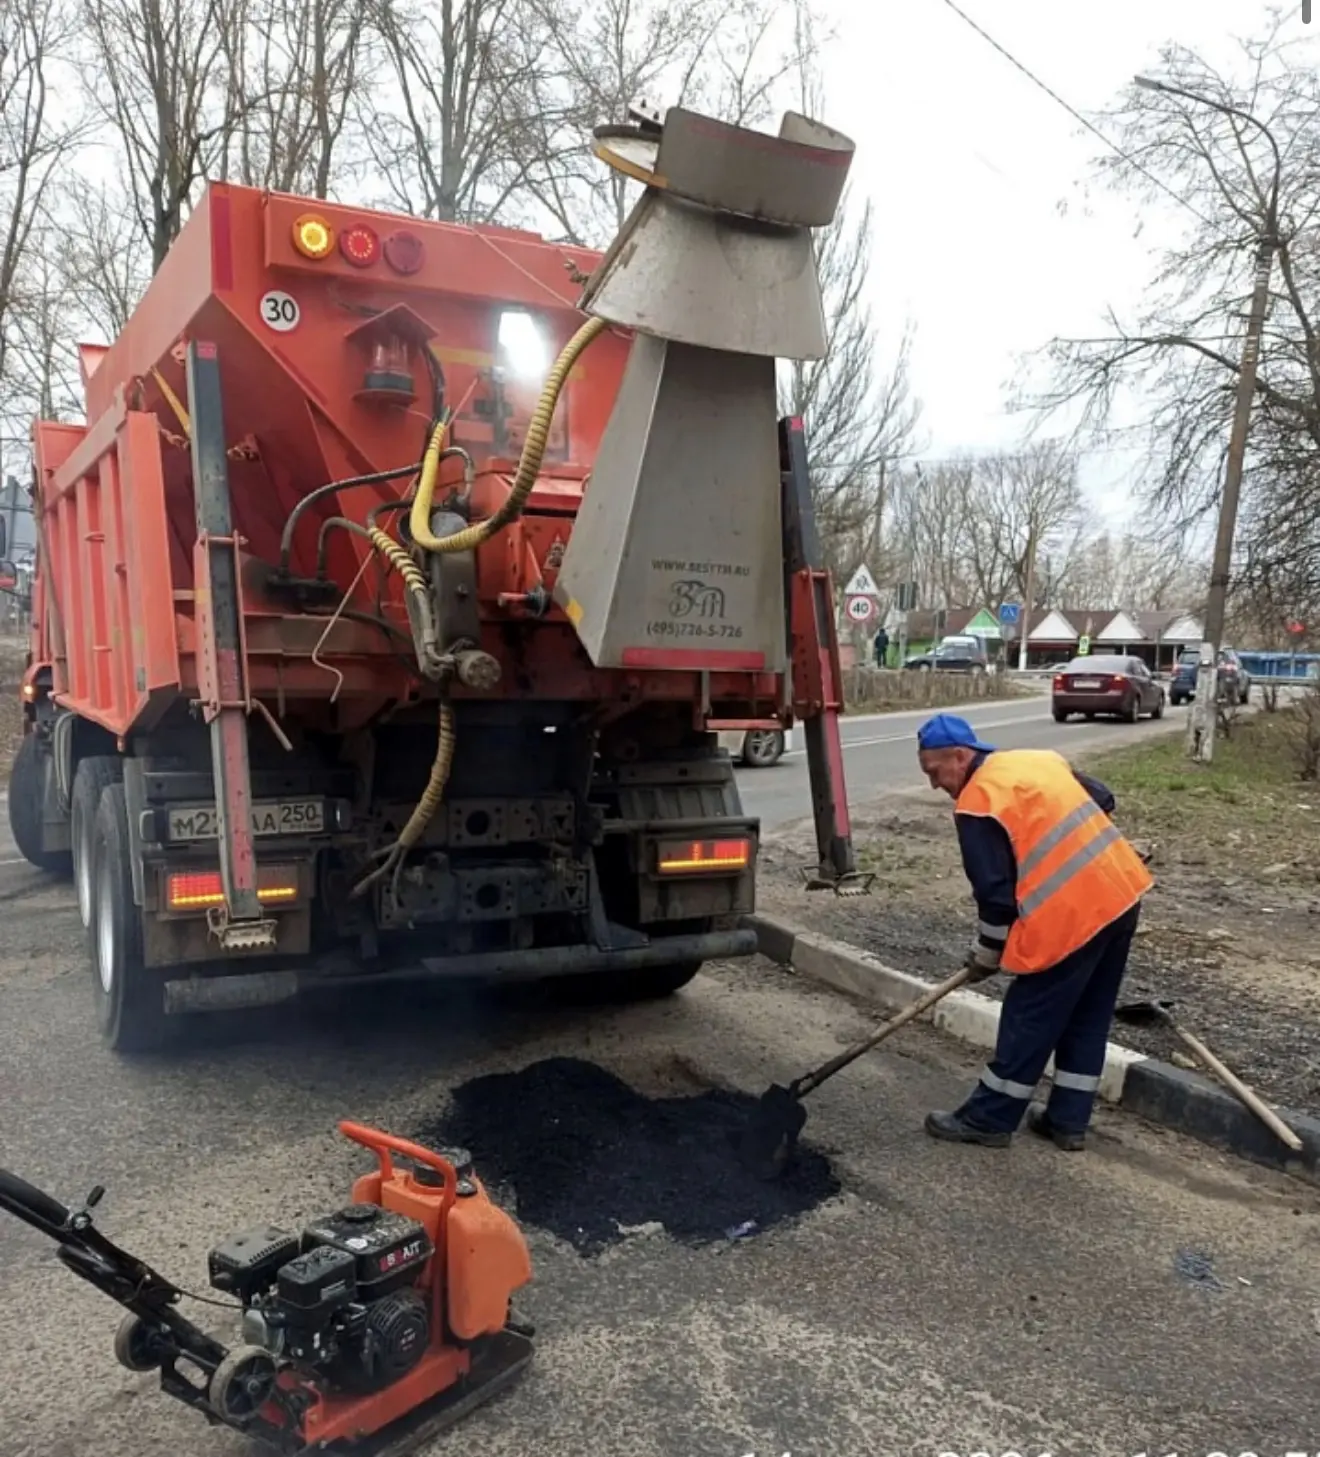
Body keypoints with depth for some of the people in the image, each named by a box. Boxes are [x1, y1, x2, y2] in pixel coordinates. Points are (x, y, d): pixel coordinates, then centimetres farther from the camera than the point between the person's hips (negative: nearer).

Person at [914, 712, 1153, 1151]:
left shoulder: (978, 803, -11)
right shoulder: (1040, 759, 14)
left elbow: (996, 895, -11)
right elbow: (1102, 801, 22)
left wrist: (985, 956, 4)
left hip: (1073, 913, -9)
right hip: (1121, 892, 9)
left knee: (1028, 1018, 4)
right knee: (1088, 1018, 17)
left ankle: (989, 1119, 16)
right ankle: (1069, 1119, 27)